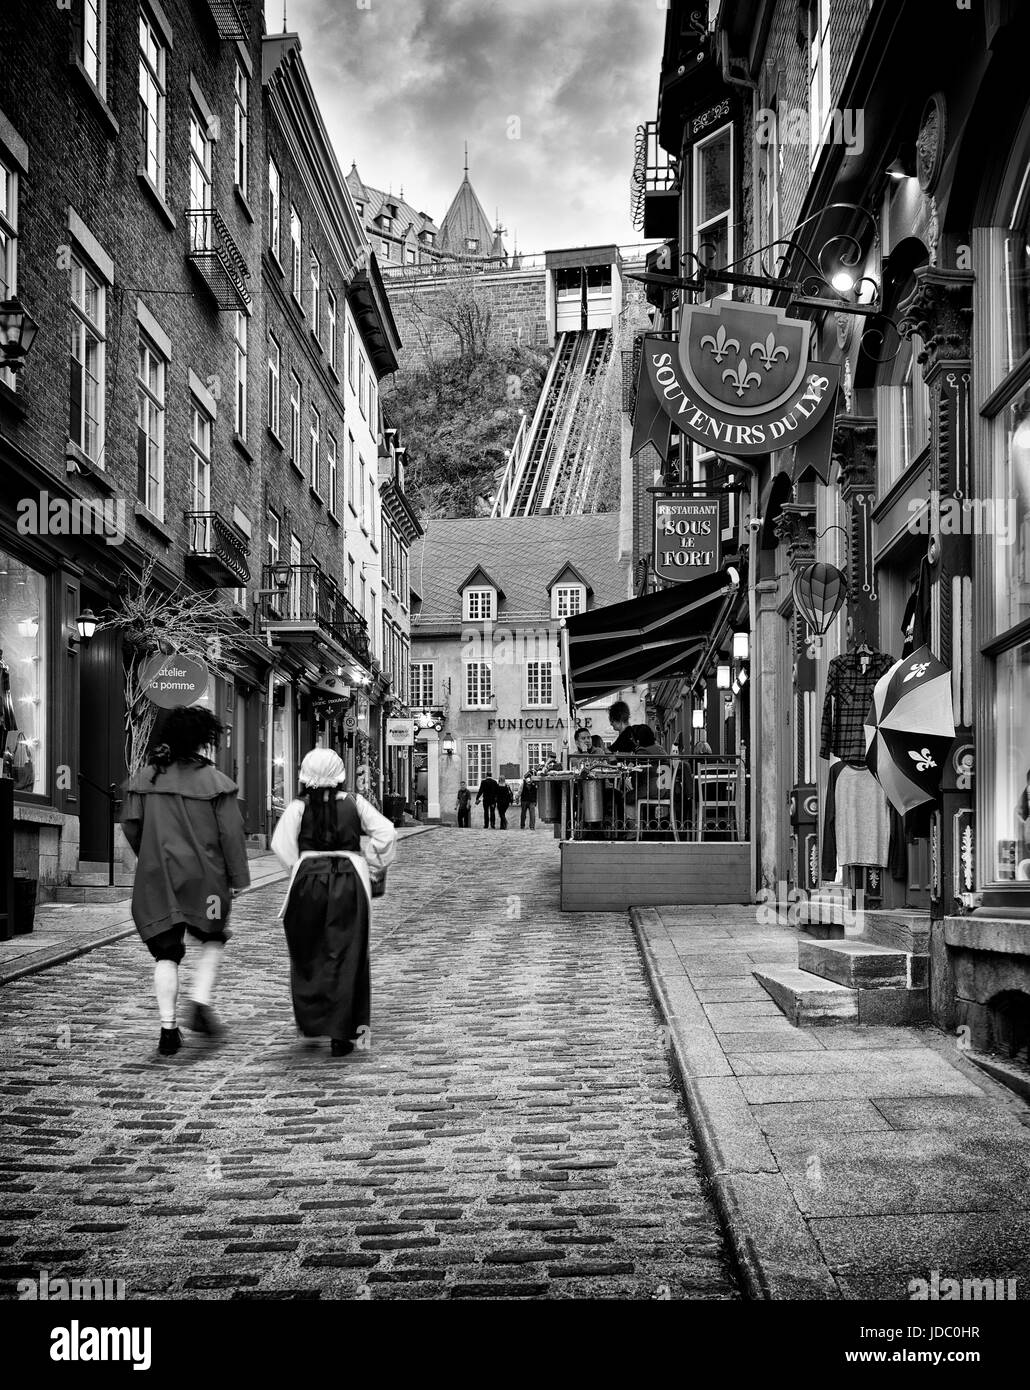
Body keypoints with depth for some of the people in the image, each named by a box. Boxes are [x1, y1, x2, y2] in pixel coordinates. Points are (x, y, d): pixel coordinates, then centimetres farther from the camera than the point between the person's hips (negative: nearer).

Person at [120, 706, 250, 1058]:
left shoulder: (145, 778, 2)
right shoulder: (216, 782, -8)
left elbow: (129, 824, 4)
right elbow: (231, 833, -7)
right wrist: (238, 877, 1)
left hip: (157, 878, 2)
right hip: (204, 877, -2)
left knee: (166, 952, 7)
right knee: (213, 938, 20)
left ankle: (168, 1027, 0)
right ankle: (201, 1003, 3)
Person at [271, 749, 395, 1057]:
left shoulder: (298, 808, -1)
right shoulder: (354, 803, 2)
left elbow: (281, 844, -10)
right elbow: (386, 834, -2)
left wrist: (300, 869, 4)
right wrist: (376, 870, 8)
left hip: (308, 881, 0)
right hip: (349, 882, 0)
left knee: (307, 954, 17)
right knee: (345, 958, 2)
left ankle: (310, 1022, 24)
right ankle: (340, 1034, 0)